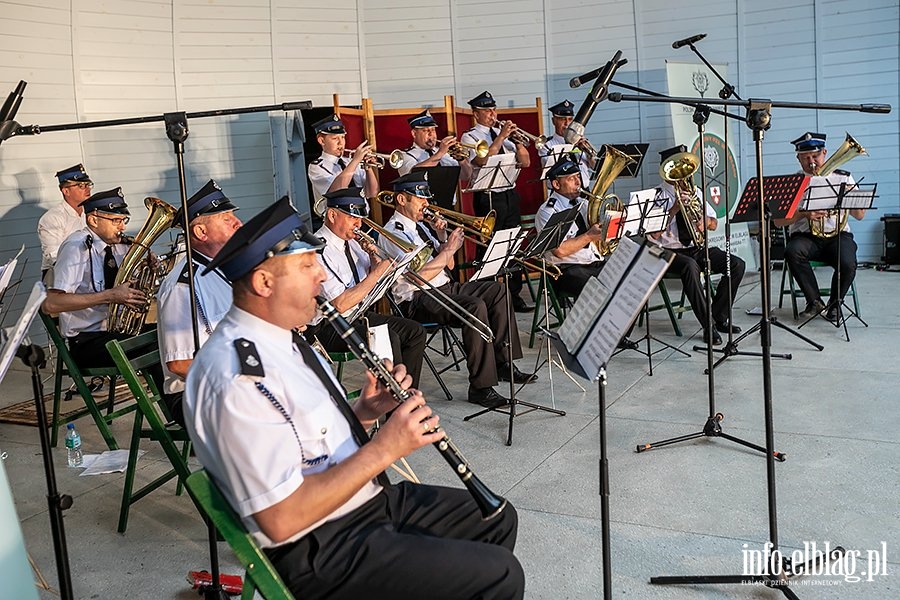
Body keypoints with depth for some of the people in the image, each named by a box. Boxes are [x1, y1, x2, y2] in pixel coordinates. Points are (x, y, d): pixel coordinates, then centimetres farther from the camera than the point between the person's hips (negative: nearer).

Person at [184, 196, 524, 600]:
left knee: (496, 518, 16)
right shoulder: (237, 375, -26)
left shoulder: (281, 336, 5)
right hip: (318, 549, -9)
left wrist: (365, 411, -4)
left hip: (367, 499, 10)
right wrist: (384, 448, -25)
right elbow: (281, 518, -28)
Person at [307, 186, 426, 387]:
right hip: (326, 327, -10)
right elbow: (340, 305, -27)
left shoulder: (350, 242, 9)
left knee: (415, 331, 0)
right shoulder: (319, 250, -20)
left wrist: (374, 257, -1)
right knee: (388, 338, -29)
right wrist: (377, 273, -21)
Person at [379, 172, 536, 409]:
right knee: (475, 306, -31)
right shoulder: (393, 232, -11)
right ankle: (480, 387, -27)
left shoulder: (419, 226, 18)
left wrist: (442, 238, 3)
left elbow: (448, 265, 19)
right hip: (418, 300, -10)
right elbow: (419, 276, -22)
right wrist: (448, 248, -16)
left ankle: (503, 363, 2)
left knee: (497, 291, 0)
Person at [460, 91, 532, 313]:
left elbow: (525, 162, 10)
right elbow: (482, 161, -18)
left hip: (510, 194, 6)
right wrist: (501, 137, -18)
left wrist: (517, 140, -5)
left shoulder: (505, 132, 16)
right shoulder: (470, 137, 0)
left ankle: (514, 295, 17)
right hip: (488, 198, -6)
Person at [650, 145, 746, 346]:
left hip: (697, 248, 6)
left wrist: (706, 221, -9)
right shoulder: (657, 196, -5)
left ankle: (719, 318, -1)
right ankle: (708, 326, -30)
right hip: (670, 252, -6)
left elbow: (714, 224, 15)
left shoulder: (695, 191, 13)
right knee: (690, 265, -38)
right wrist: (675, 207, -22)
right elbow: (655, 234, -17)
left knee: (737, 264, -13)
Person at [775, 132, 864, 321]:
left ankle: (834, 305, 1)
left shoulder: (843, 178, 11)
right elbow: (778, 220, -2)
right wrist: (804, 213, -17)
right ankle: (815, 302, -14)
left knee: (847, 264, -31)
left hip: (838, 235, 0)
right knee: (792, 252, -35)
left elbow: (859, 216, 6)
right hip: (805, 236, 0)